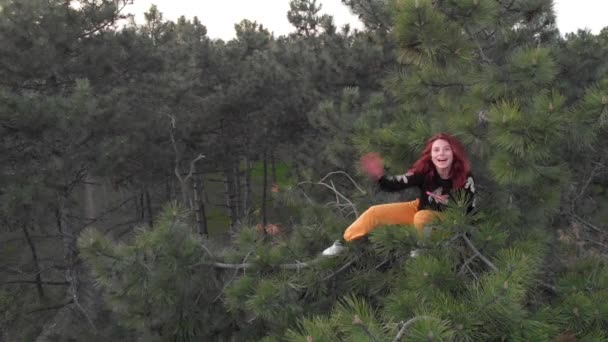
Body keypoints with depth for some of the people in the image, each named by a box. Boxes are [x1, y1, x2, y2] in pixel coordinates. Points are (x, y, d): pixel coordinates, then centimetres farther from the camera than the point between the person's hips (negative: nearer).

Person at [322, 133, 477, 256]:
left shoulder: (464, 177, -27)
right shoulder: (424, 171, -22)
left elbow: (471, 210, -16)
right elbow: (397, 184, -25)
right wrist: (379, 177, -46)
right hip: (421, 208, 3)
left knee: (421, 218, -38)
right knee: (375, 212, -7)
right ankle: (344, 243, 11)